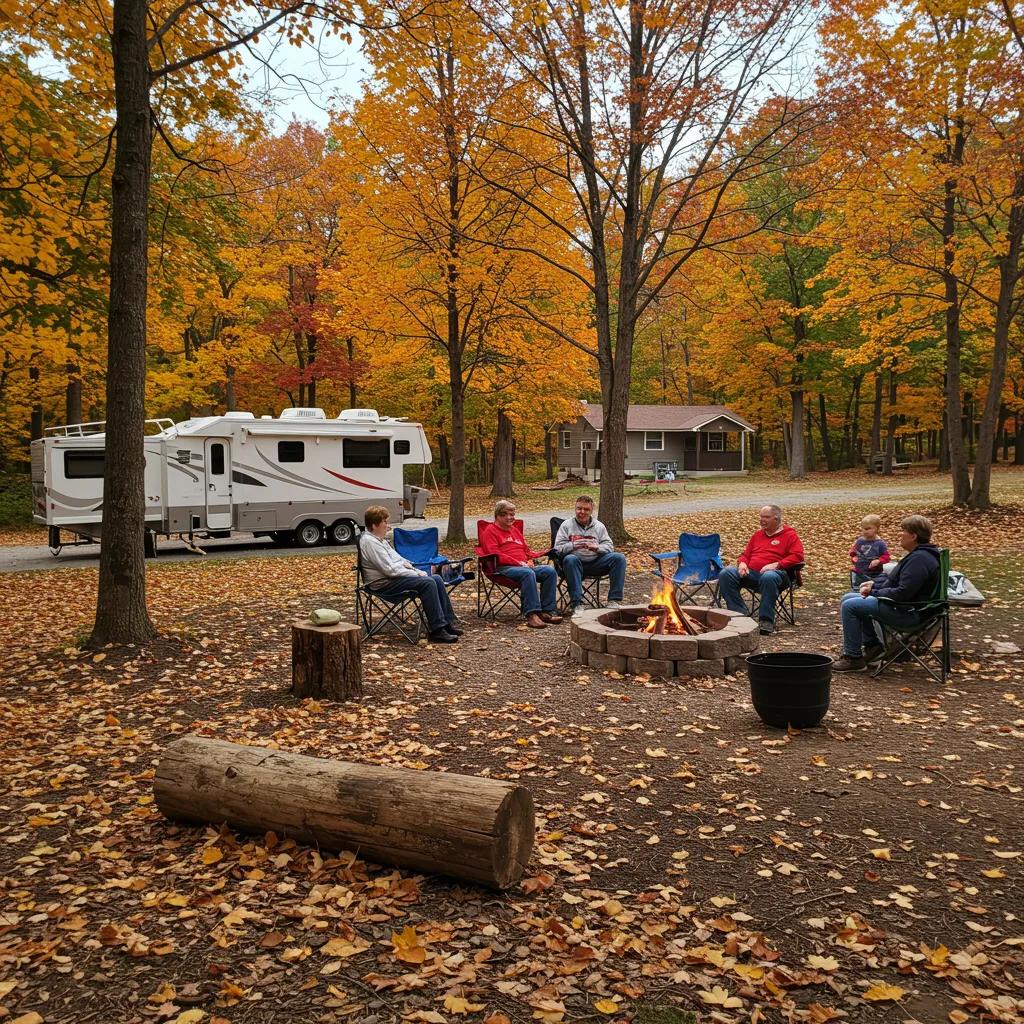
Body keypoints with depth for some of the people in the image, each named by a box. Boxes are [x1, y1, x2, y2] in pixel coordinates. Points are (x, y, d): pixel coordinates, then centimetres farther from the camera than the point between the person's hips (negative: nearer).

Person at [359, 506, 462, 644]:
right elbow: (390, 569, -21)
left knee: (436, 579, 0)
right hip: (384, 585, -10)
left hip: (394, 577, 10)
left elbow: (398, 559, 23)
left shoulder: (380, 540, 18)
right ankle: (437, 631, -25)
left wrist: (417, 571, 7)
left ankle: (448, 622, 2)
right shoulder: (369, 542, -15)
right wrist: (416, 574, -14)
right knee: (427, 583, -25)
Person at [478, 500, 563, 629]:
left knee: (550, 571, -17)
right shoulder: (490, 531, 5)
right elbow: (496, 555, -8)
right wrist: (519, 563, -16)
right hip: (504, 568, -8)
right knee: (528, 573, -38)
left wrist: (529, 561, 6)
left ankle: (547, 611, -20)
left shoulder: (515, 531, 31)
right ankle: (532, 615, -43)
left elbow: (526, 551, 32)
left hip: (525, 566, 8)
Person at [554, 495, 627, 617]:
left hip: (595, 563, 3)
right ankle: (577, 604, -38)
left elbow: (609, 546, 7)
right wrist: (573, 545, -19)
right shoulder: (567, 525, 8)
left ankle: (614, 601, -20)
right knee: (570, 559, -38)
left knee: (619, 558, -20)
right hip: (576, 563, -3)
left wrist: (597, 547, -14)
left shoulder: (599, 526, 16)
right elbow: (558, 548, -1)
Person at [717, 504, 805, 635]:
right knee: (726, 573, -21)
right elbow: (745, 554, 30)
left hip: (775, 572, -5)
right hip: (751, 572, 5)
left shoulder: (790, 535, 10)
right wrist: (742, 563, 5)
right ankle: (739, 615, -23)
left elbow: (797, 556, -4)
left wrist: (776, 565, -16)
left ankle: (766, 620, -34)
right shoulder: (758, 535, 27)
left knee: (769, 577, -43)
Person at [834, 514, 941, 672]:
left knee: (849, 606, -16)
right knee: (849, 598, 14)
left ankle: (853, 658, -9)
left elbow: (903, 593, -28)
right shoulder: (917, 554, 13)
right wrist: (874, 584, 9)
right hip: (898, 605, 11)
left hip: (906, 612, -11)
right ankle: (872, 645, 17)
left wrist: (873, 592, -16)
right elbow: (895, 580, 24)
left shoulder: (919, 559, -22)